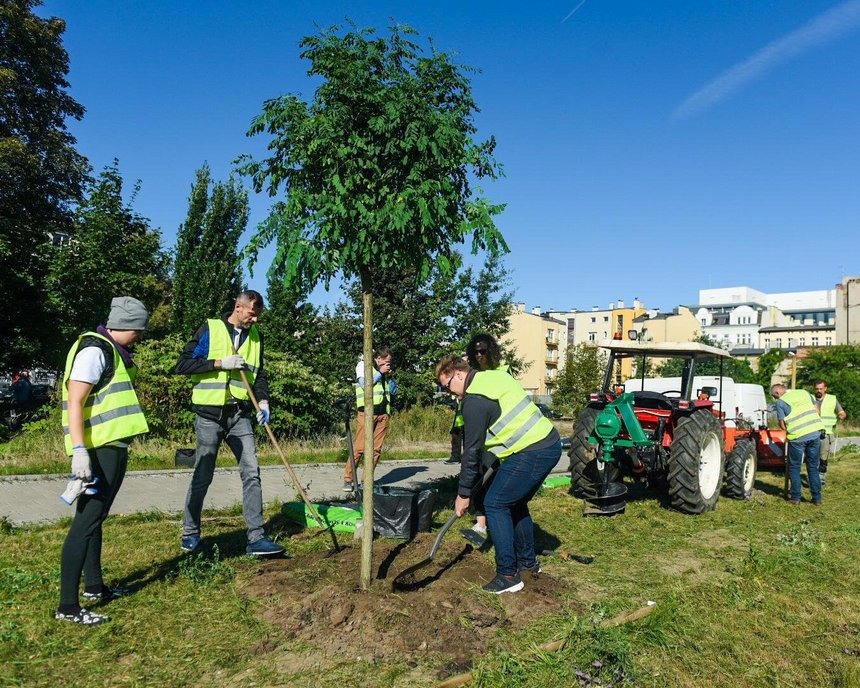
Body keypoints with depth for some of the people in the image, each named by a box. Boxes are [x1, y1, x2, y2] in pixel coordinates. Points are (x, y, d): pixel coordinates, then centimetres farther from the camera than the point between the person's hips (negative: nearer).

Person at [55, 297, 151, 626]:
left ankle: (94, 586, 31)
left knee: (95, 518, 18)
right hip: (97, 450, -10)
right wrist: (79, 450, -28)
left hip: (114, 448, 10)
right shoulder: (94, 350, -14)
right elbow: (74, 402, -21)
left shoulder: (114, 352, 17)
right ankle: (67, 605, -3)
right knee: (86, 521, -8)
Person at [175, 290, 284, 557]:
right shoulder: (210, 329, -4)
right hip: (210, 414, -4)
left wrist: (263, 400, 1)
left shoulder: (255, 336, 11)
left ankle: (256, 537, 0)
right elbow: (182, 365, -7)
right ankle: (190, 535, 22)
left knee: (251, 472, -4)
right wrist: (220, 363, -16)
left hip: (240, 414, 4)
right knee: (202, 477, 5)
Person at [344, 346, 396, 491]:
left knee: (376, 449, 3)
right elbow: (364, 384, -12)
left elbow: (394, 391, 20)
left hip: (383, 413, 6)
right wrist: (380, 372, -6)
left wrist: (389, 376, 7)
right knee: (359, 447, -9)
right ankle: (348, 480, -3)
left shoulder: (383, 370, 20)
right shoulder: (363, 365, 4)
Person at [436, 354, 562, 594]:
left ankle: (508, 575, 2)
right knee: (514, 501, 22)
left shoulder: (475, 400, -13)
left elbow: (472, 451, -11)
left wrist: (464, 493, -2)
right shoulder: (495, 376, 14)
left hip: (531, 452, -10)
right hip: (550, 443, 10)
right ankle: (528, 561, 35)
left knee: (495, 503, -2)